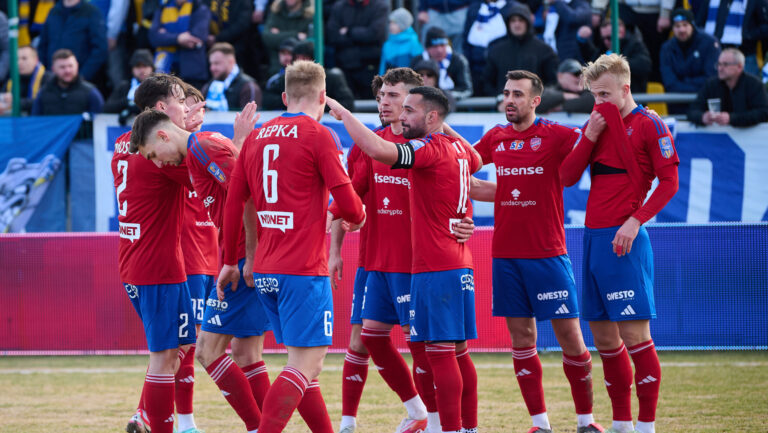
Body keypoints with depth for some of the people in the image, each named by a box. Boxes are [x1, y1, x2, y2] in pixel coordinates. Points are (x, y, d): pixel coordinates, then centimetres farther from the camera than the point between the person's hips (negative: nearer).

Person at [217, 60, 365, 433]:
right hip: (304, 269, -7)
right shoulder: (318, 136, -7)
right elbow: (349, 206, -10)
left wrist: (230, 261, 21)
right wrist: (358, 216, 13)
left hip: (265, 271, 7)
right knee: (307, 364, -7)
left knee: (303, 359, 15)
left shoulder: (257, 137, 11)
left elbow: (233, 203, 13)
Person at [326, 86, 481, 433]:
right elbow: (476, 161, 39)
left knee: (440, 352, -9)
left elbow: (378, 149, -31)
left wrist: (343, 113, -20)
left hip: (435, 267, -9)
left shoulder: (429, 149, -14)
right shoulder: (458, 148, 12)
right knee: (456, 352, 13)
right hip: (460, 266, 9)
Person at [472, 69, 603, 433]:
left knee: (569, 335, -2)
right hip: (505, 254, 4)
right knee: (521, 338, 4)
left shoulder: (554, 136, -4)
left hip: (547, 253, -4)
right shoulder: (495, 138, 9)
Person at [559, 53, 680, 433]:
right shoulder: (597, 123, 15)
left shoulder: (648, 124, -5)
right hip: (593, 238, 7)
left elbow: (669, 182, -9)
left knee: (634, 333, -10)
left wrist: (635, 221, -17)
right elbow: (566, 177, 11)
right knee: (603, 337, 10)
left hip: (623, 239, -7)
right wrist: (590, 137, -2)